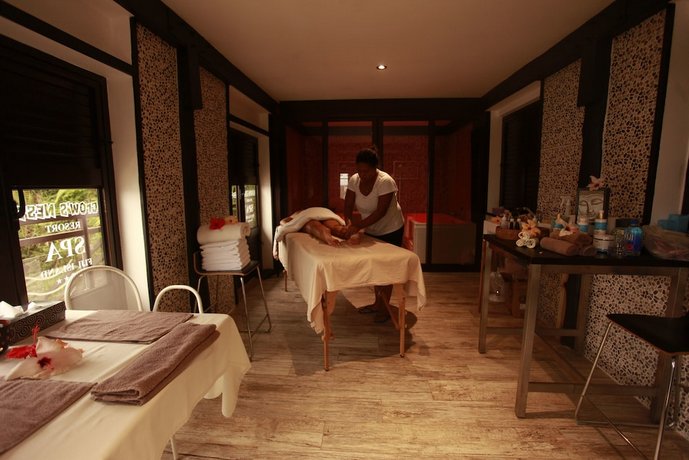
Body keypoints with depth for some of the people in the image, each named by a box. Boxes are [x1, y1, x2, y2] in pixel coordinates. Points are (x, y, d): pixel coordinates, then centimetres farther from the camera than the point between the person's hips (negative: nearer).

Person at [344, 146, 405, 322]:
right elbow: (348, 204, -11)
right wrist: (348, 221, -31)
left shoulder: (385, 181, -27)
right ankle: (377, 303, 27)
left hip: (390, 230, -6)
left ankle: (385, 308, 14)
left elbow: (381, 211, -32)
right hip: (371, 231, 6)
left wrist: (359, 226, -38)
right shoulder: (354, 180, -10)